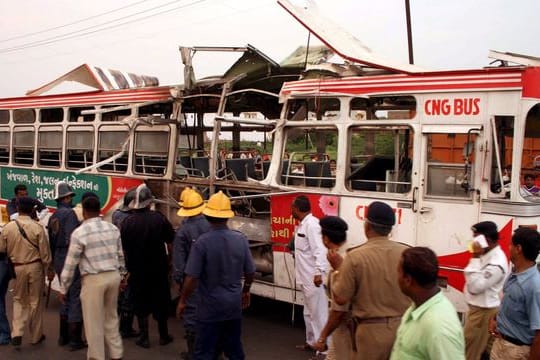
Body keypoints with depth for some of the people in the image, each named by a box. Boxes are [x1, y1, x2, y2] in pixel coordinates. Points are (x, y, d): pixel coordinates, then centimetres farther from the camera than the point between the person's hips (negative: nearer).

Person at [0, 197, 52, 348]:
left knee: (19, 300, 18)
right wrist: (47, 268, 4)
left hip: (17, 268, 2)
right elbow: (44, 252, -9)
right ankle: (36, 336, 21)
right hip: (35, 267, -1)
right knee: (35, 301, 11)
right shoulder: (37, 227, -13)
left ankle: (17, 333, 4)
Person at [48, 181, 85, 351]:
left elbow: (51, 241, 14)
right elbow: (71, 239, -24)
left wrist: (54, 261, 20)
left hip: (58, 259, 9)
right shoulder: (69, 213, -14)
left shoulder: (53, 216, 12)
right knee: (76, 298, -2)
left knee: (66, 297, 20)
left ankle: (64, 336, 27)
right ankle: (75, 340, 2)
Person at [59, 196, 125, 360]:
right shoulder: (113, 228, 7)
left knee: (93, 322, 7)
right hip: (113, 276, 6)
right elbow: (120, 255, 13)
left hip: (93, 279, -6)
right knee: (111, 317, 20)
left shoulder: (79, 232, -8)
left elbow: (71, 263, -6)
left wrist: (63, 288, 2)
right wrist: (122, 274, 25)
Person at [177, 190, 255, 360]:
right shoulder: (240, 239, -5)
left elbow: (192, 278, -17)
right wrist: (245, 291, 22)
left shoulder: (202, 242, -19)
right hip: (234, 304, 4)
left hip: (210, 306, -4)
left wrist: (182, 301, -1)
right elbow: (250, 273, 4)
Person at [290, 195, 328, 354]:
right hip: (305, 277, 11)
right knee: (309, 312, 22)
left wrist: (319, 272, -34)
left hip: (314, 277, -11)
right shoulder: (302, 224, 14)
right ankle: (312, 342, 36)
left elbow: (319, 249, -26)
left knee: (318, 313, -7)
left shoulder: (312, 224, -17)